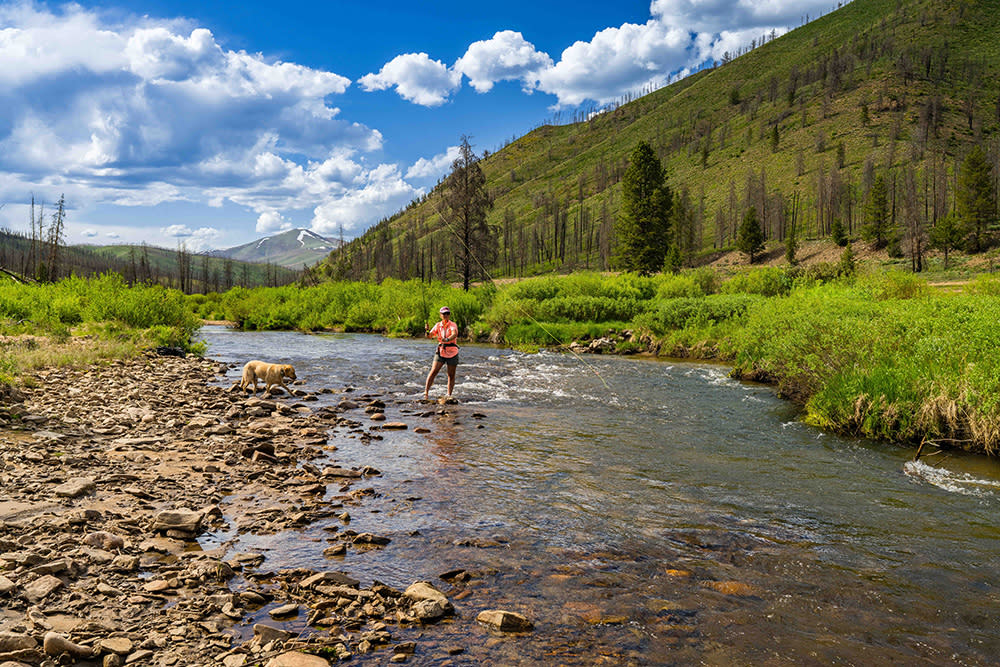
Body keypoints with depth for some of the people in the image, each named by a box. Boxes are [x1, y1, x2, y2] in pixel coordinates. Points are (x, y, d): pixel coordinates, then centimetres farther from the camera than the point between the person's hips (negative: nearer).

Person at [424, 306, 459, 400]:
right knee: (433, 372, -8)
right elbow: (430, 336, -3)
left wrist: (448, 339, -47)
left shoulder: (453, 325, -6)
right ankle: (426, 392, -5)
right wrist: (427, 332, -26)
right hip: (440, 352, 2)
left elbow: (454, 334, -27)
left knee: (451, 375, 4)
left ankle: (449, 395, 12)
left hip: (452, 353, -2)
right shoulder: (438, 325, 5)